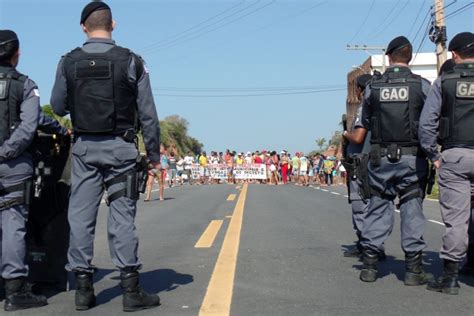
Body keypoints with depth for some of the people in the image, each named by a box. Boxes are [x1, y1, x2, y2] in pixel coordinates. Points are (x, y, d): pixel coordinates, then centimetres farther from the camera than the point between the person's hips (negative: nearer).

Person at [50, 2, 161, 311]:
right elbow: (148, 114, -3)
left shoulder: (69, 62, 1)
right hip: (121, 147, -2)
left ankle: (83, 288, 11)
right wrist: (154, 154, 5)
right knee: (122, 215, 0)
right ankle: (131, 289, 2)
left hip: (84, 147, 2)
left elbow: (58, 107, 9)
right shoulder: (131, 61, -4)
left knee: (81, 215, 7)